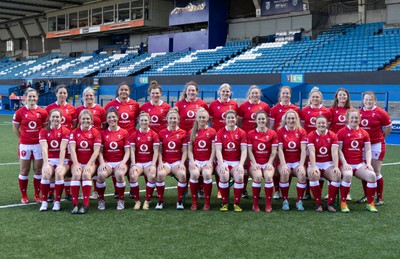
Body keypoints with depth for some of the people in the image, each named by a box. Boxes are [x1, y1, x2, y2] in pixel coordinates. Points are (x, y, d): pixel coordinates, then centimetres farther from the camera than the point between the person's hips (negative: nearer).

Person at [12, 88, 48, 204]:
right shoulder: (20, 112, -3)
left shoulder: (42, 112, -2)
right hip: (25, 145, 0)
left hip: (38, 145, 1)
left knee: (38, 170, 7)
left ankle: (37, 195, 19)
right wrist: (23, 138, 5)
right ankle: (24, 196, 18)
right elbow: (15, 128, 7)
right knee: (24, 171, 7)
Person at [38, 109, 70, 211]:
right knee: (46, 175, -29)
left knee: (59, 174, -32)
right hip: (49, 160, 1)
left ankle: (57, 201, -17)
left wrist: (60, 165, -21)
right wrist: (46, 164, -20)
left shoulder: (65, 131, -2)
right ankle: (44, 201, -13)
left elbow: (62, 149, -12)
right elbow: (44, 149, -7)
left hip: (62, 160, -1)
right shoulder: (44, 131, 4)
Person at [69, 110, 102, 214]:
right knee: (76, 174, -30)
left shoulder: (96, 132, 2)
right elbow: (72, 149, -3)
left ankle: (86, 204, -26)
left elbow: (96, 151, -6)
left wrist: (88, 165, -16)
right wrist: (76, 164, -16)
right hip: (77, 162, 1)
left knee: (86, 174, -31)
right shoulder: (74, 132, 7)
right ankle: (74, 204, -26)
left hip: (91, 162, -1)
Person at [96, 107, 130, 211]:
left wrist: (123, 163, -14)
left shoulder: (124, 132, 7)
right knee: (101, 174, -33)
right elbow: (100, 151, 5)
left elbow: (127, 152, 3)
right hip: (106, 162, 1)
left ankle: (121, 200, -11)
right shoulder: (103, 133, 9)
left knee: (119, 174, -35)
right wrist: (102, 163, -13)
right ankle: (101, 200, -7)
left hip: (120, 162, -1)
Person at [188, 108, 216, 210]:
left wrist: (210, 162, -10)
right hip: (195, 160, 1)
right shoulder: (192, 132, 10)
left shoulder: (212, 131, 5)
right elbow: (190, 150, 6)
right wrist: (192, 162, -9)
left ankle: (207, 202, -16)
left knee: (207, 174, -33)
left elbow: (213, 150, 2)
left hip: (207, 161, -1)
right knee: (194, 174, -32)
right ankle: (194, 202, -17)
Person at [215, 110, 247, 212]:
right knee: (224, 175, -32)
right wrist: (221, 164, -19)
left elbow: (244, 150, -2)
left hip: (236, 162, 0)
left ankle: (237, 203, -13)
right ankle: (224, 203, -16)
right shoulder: (220, 133, 5)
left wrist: (241, 164, -16)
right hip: (223, 161, 0)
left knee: (239, 176, -30)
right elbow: (218, 150, -3)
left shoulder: (241, 133, 6)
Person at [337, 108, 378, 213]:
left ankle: (370, 203, -6)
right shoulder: (342, 132, -1)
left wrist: (368, 163, -8)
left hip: (359, 164, 4)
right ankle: (343, 203, -18)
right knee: (348, 175, -36)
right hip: (346, 164, -4)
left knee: (372, 175, -23)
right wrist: (344, 163, -16)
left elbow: (368, 150, 8)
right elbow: (339, 150, -5)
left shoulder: (364, 133, 11)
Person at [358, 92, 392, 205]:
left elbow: (388, 127, 1)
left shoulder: (380, 112, -7)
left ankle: (380, 198, 8)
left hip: (376, 145, -4)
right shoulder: (359, 113, 3)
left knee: (376, 172, -2)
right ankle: (366, 196, 23)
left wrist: (380, 137, 3)